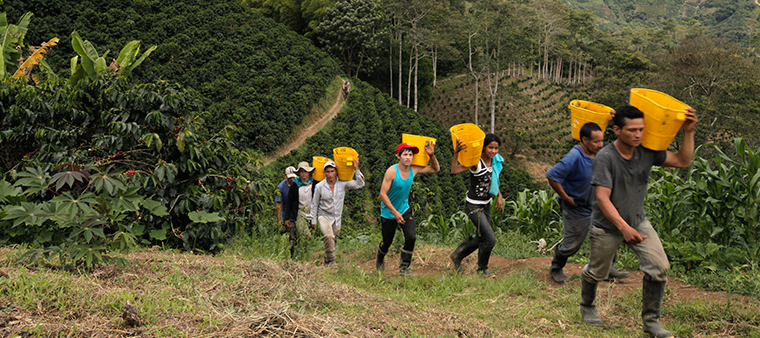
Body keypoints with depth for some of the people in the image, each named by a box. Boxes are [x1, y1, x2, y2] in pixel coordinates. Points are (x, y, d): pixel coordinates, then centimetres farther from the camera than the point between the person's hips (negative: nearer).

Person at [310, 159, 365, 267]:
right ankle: (331, 261, -18)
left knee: (333, 241, 12)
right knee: (329, 236, -27)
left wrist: (356, 169, -19)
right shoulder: (319, 187, -10)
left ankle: (327, 262, 32)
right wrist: (313, 221, 2)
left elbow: (360, 184, -10)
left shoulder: (343, 184, -7)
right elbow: (314, 204, 0)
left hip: (337, 218, 3)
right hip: (324, 216, -3)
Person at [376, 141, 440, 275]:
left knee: (411, 237, -16)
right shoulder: (392, 171, -21)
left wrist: (432, 155, -13)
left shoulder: (414, 170, -6)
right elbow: (383, 194, -21)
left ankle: (403, 268, -1)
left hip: (405, 210, 4)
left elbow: (435, 169, 7)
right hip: (389, 212, -4)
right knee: (387, 242, 10)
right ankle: (380, 260, 44)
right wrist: (395, 213, -25)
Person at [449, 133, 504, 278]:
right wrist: (456, 153, -48)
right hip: (473, 206, -8)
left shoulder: (495, 162, 2)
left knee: (480, 238, 18)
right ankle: (482, 269, 15)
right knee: (490, 239, -9)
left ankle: (457, 256, 40)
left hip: (486, 205, 8)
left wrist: (499, 196, 10)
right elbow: (454, 170, -35)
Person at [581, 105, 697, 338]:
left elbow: (682, 161, 2)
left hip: (638, 221, 4)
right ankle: (587, 307, 44)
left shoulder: (648, 152, -7)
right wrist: (624, 228, -39)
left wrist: (689, 132, -11)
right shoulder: (605, 158, -24)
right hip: (607, 226, -4)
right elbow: (602, 199, -29)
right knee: (596, 273, 13)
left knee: (659, 267, -10)